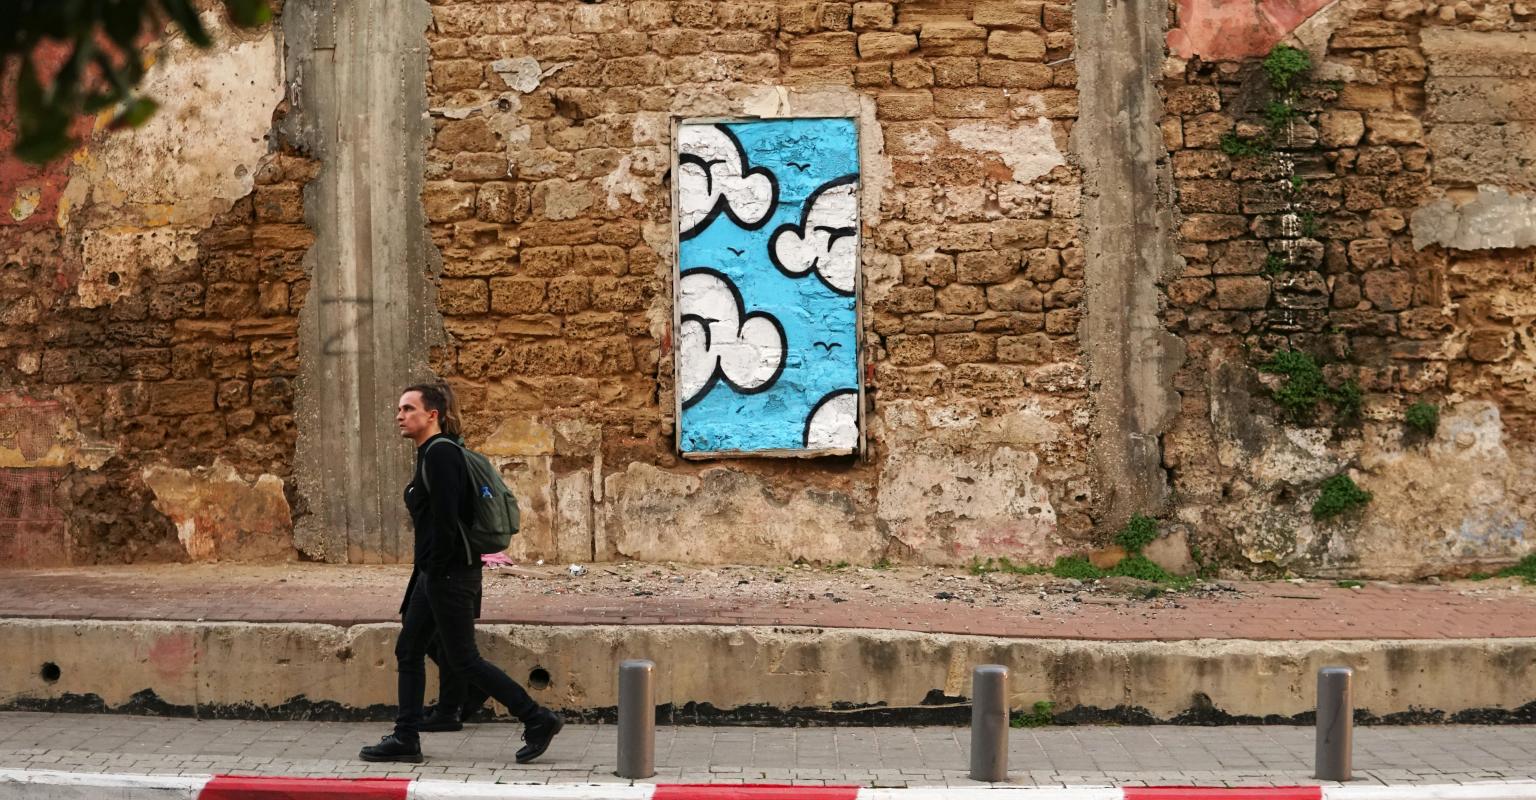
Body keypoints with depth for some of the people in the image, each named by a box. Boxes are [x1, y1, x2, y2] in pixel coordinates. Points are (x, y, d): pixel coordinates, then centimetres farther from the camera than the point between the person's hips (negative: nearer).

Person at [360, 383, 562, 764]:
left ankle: (538, 720, 2)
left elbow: (445, 521, -23)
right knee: (408, 650, 11)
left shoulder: (441, 454, -17)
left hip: (451, 574, -10)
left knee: (463, 661, -4)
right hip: (436, 573, 10)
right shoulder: (430, 454, 15)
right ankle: (405, 739, 16)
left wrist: (436, 572, -17)